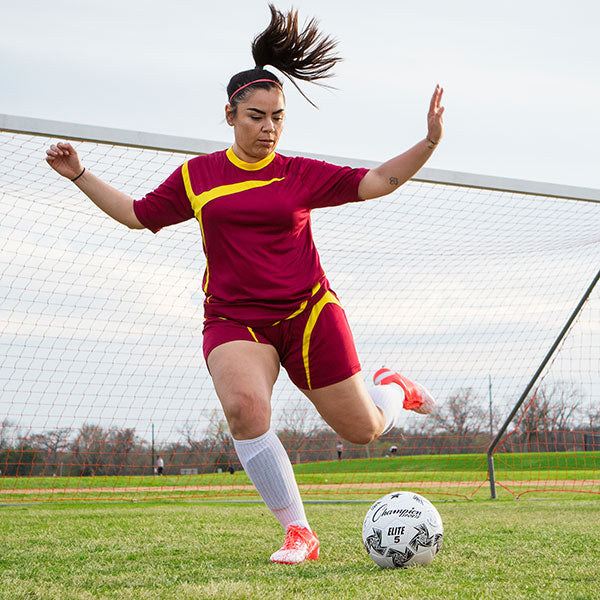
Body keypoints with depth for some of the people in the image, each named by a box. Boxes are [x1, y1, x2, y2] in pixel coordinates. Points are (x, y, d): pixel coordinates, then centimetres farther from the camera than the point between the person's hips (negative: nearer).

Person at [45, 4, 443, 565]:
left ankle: (391, 387, 43)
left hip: (308, 312, 0)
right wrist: (79, 175, 14)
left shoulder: (301, 175, 1)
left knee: (362, 430, 2)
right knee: (243, 404, -32)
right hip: (233, 318, 0)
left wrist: (428, 143, -13)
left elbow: (377, 181, -1)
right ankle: (297, 533, -19)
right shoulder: (196, 176, 6)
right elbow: (137, 214, 18)